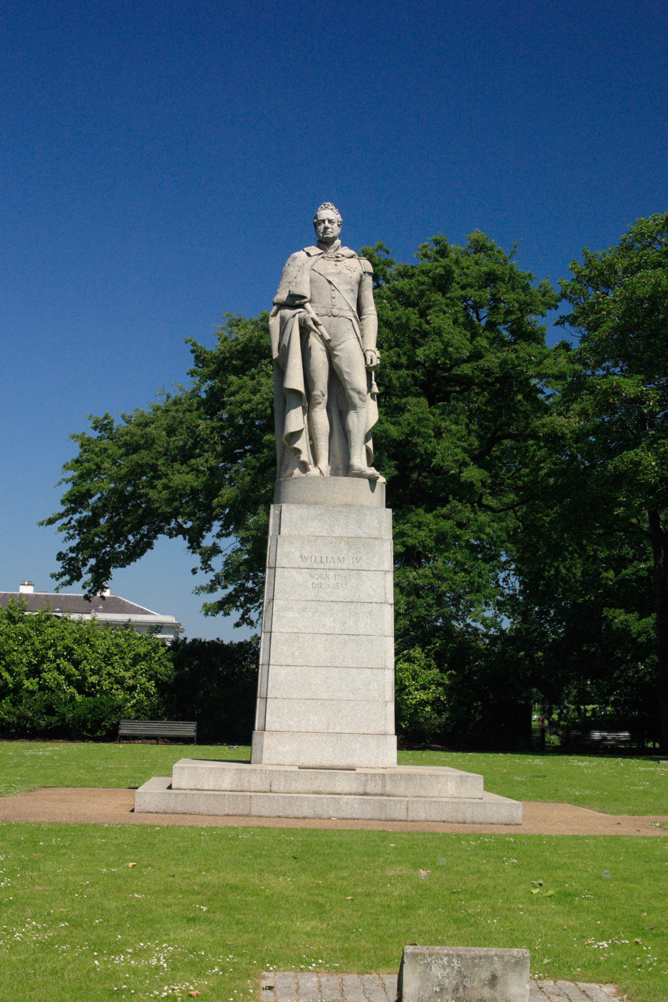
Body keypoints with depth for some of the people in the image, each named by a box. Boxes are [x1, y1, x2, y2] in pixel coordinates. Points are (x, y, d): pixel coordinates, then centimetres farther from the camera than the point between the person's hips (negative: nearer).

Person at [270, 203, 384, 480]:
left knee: (358, 393, -18)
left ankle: (356, 462, -23)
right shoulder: (300, 260, 21)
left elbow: (368, 312, 17)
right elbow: (282, 305, 14)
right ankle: (322, 466, -16)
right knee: (318, 397, -11)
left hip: (346, 332, 1)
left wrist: (371, 346, 2)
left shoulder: (359, 265, 23)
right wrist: (301, 313, -8)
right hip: (312, 332, -1)